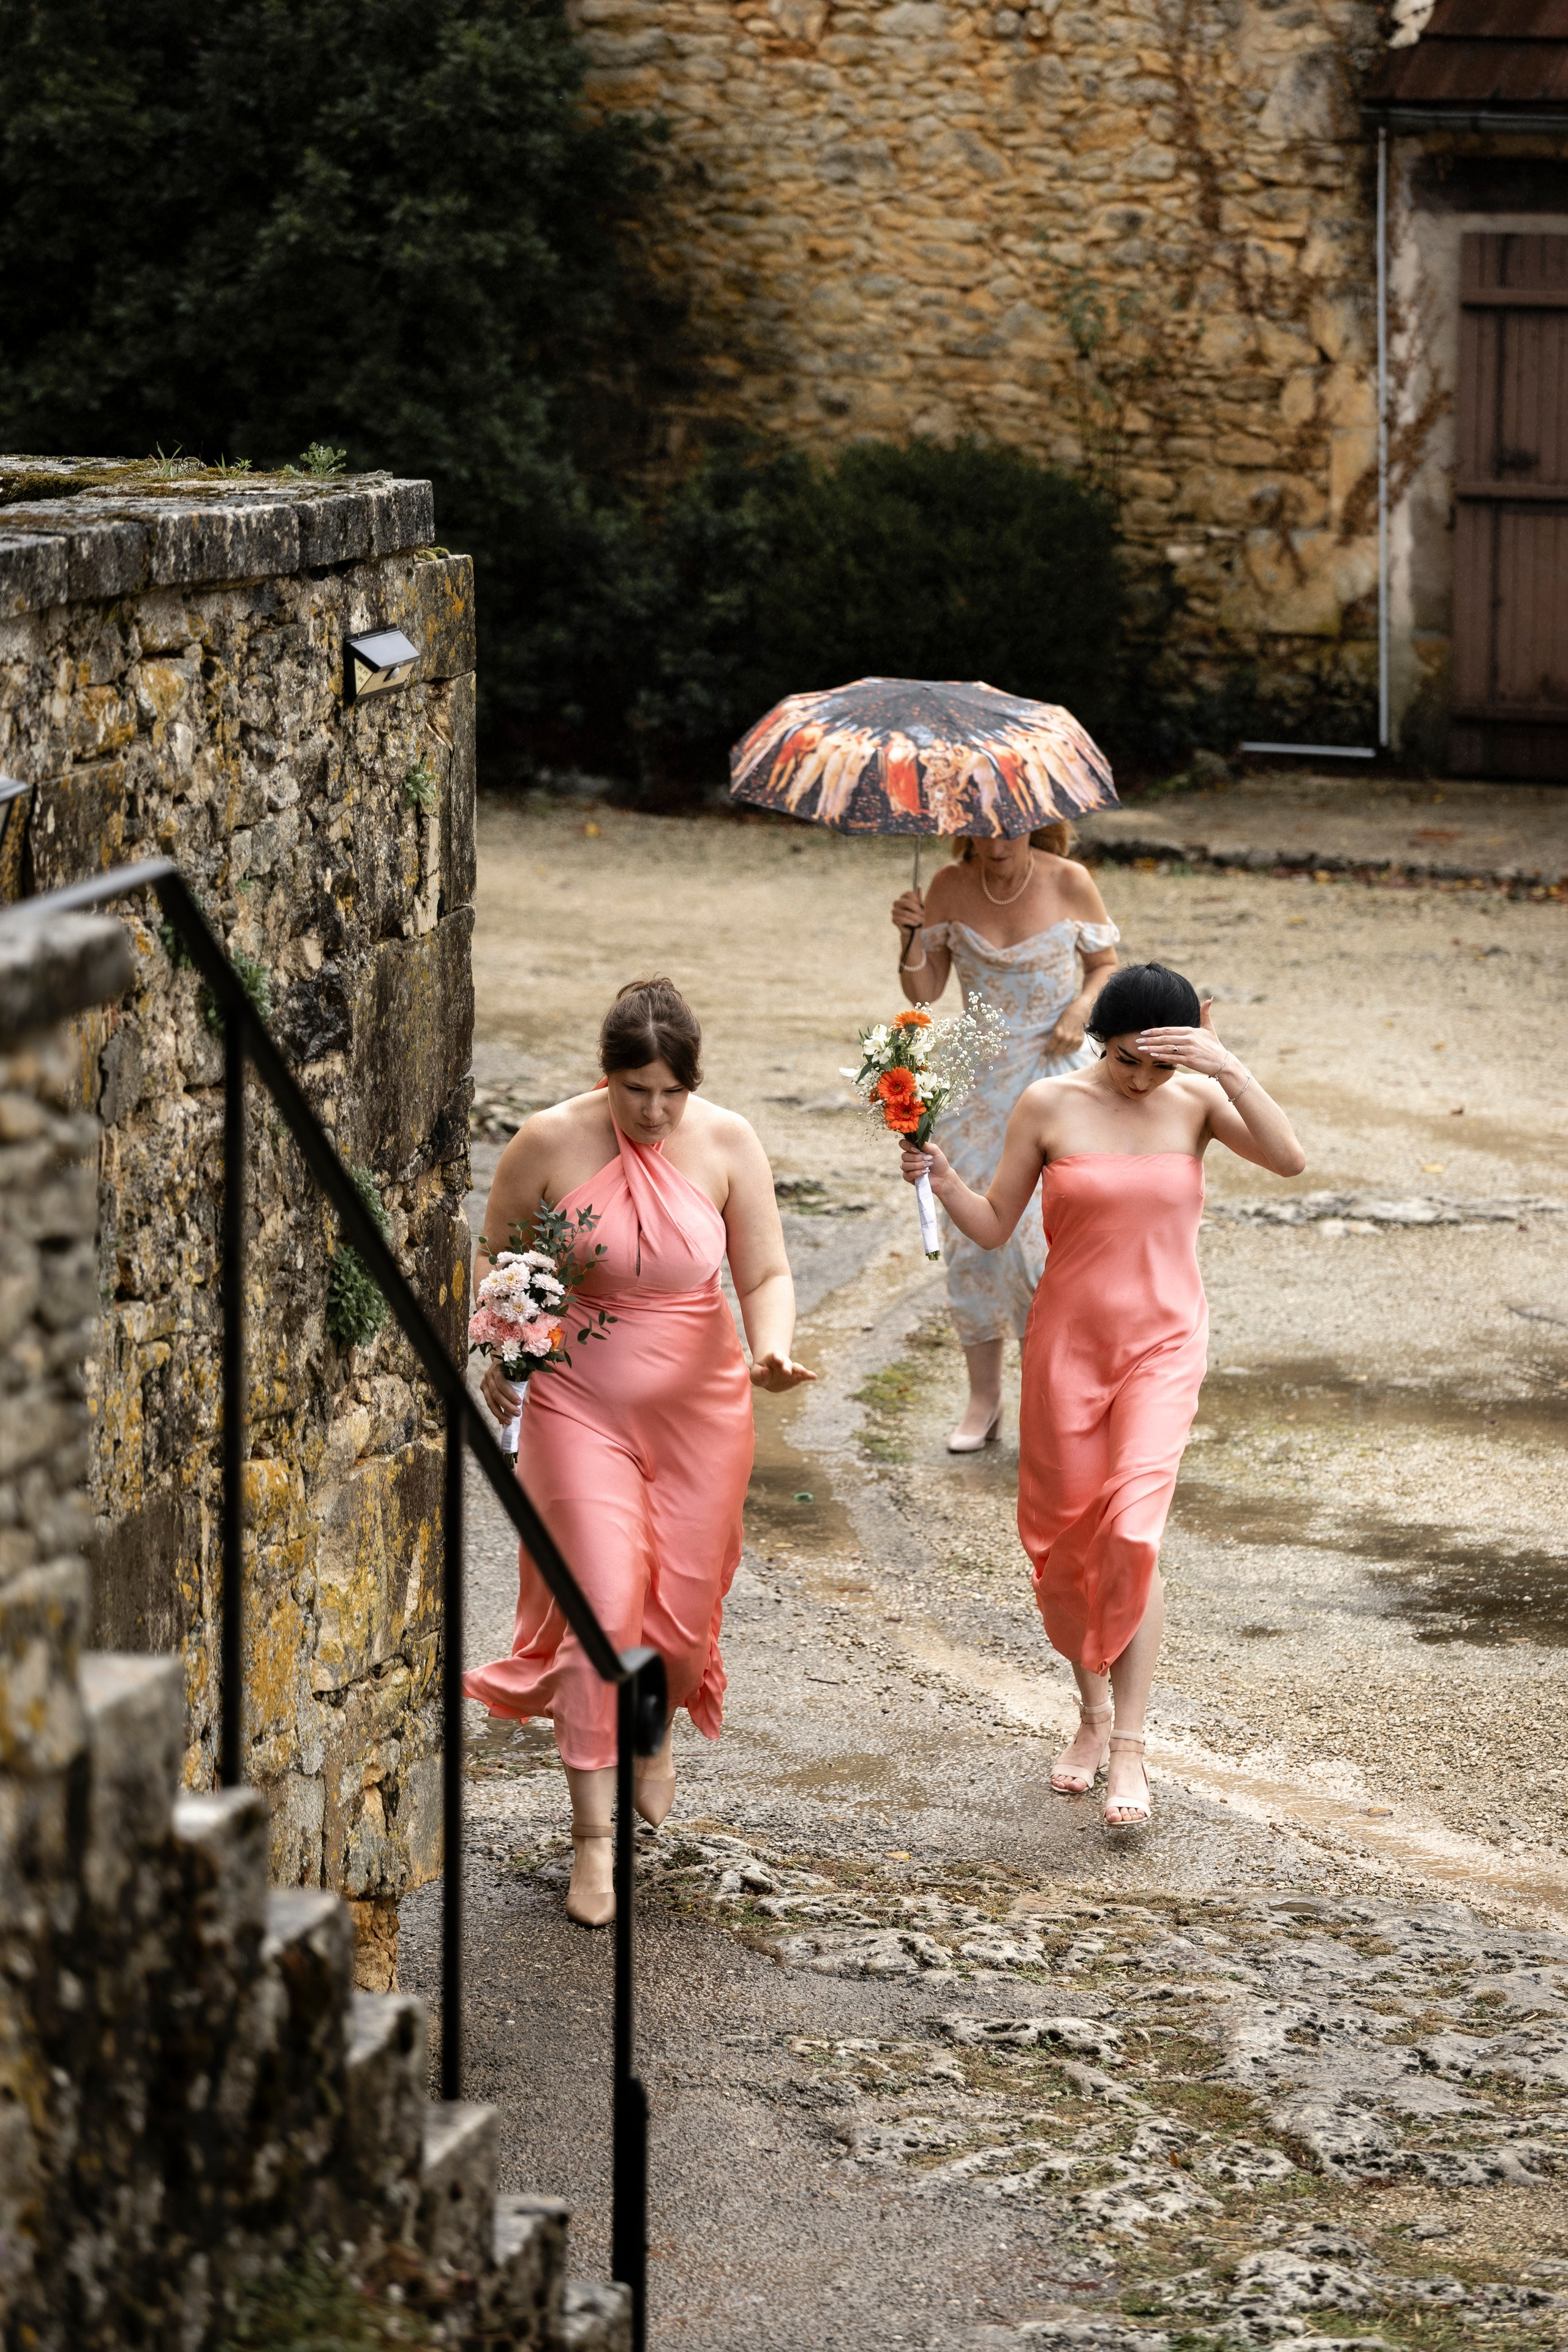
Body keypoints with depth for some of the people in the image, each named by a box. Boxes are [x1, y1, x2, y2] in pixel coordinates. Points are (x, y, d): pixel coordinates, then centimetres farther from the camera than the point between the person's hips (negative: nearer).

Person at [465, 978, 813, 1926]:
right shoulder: (550, 1143, -12)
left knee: (682, 1603, 8)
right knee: (599, 1606, -10)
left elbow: (766, 1274, -7)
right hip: (580, 1402, -2)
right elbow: (497, 1253, 4)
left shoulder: (727, 1144, -9)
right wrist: (501, 1356, -3)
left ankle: (658, 1729, 44)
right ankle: (595, 1835, -5)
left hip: (699, 1404, 2)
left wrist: (772, 1353, -26)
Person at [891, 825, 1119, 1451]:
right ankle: (983, 1401, 15)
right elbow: (924, 993, 1)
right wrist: (913, 936, -17)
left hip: (1053, 1075, -3)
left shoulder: (1069, 884, -8)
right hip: (977, 1077, 3)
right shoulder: (950, 888, -2)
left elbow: (1105, 963, 7)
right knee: (971, 1236, 2)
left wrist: (1081, 1009, -12)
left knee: (1037, 1238, -13)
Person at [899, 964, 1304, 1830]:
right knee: (1064, 1539, 8)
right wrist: (941, 1180, -17)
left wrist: (1230, 1072, -25)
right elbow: (993, 1227, 1)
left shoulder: (1196, 1101, -3)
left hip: (1162, 1345, -1)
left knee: (1132, 1532, -16)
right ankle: (1093, 1711, 31)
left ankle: (1129, 1745, -10)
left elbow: (1290, 1159, -17)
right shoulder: (1050, 1107, -5)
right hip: (1067, 1343, 1)